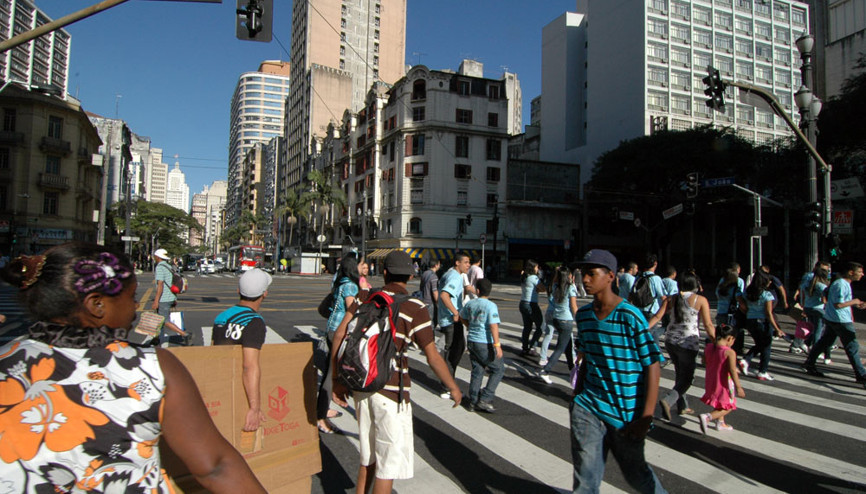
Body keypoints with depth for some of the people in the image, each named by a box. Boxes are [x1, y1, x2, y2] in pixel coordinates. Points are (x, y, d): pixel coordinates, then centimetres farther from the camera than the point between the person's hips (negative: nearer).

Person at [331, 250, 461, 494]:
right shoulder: (414, 308, -8)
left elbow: (339, 334, -2)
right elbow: (433, 357, -8)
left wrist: (337, 379, 5)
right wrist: (453, 388, 6)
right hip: (391, 391, -5)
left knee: (369, 455, 23)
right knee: (391, 458, 10)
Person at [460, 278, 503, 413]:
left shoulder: (470, 304, 4)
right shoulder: (491, 306, -16)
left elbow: (462, 318, 21)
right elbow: (494, 326, -23)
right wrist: (497, 345, -22)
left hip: (472, 341, 6)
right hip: (485, 344, -6)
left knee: (477, 371, 14)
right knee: (498, 369, 8)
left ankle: (473, 402, 16)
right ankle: (485, 399, 2)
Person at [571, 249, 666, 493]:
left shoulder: (630, 316, -15)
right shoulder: (583, 314, 3)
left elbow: (652, 366, -13)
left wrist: (646, 417, -15)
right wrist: (578, 395, 14)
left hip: (626, 412, -4)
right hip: (589, 408, 4)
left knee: (635, 473, 14)